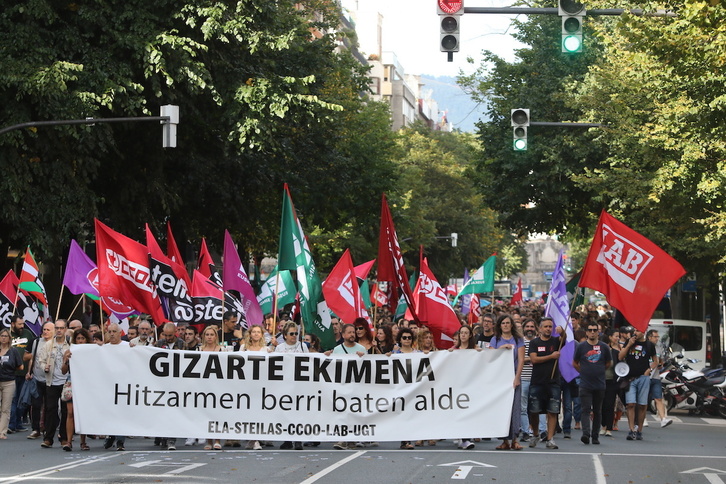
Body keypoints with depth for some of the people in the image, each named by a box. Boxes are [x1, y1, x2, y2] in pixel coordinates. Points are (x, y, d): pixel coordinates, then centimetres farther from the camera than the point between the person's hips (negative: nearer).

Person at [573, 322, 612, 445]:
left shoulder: (604, 347, 5)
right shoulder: (581, 346, 2)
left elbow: (609, 363, 17)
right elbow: (575, 363, 12)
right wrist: (584, 372, 7)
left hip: (600, 385, 2)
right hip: (585, 384, -2)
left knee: (597, 411, 8)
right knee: (586, 410, -11)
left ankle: (595, 435, 15)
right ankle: (586, 434, -22)